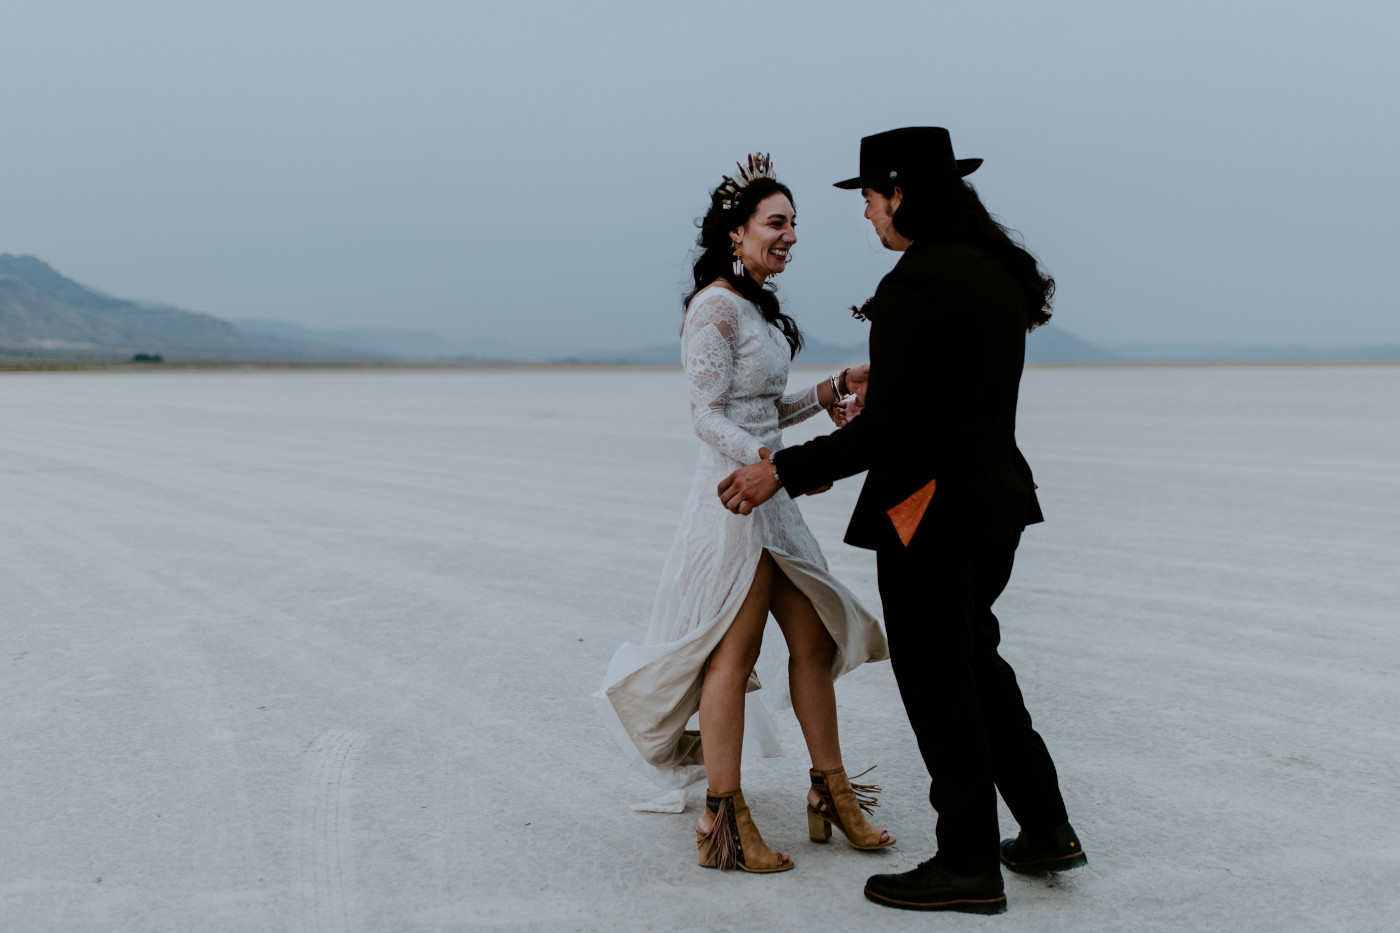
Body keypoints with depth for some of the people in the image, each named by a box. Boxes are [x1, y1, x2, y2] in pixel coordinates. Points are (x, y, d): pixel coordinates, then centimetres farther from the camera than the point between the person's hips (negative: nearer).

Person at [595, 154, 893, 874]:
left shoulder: (757, 306, 16)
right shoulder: (716, 307, -12)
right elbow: (708, 417, -18)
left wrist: (833, 390, 10)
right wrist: (764, 459, -32)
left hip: (770, 497, 10)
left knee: (815, 638, 11)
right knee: (734, 652, -4)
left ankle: (830, 793, 23)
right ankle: (723, 819, 5)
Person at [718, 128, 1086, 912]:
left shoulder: (914, 285, -20)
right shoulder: (996, 269, 9)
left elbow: (888, 428, -22)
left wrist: (785, 473, -14)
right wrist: (872, 403, 29)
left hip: (933, 509, -10)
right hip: (995, 497, 10)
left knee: (937, 681, 4)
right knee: (975, 661, 22)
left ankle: (969, 864, 17)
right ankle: (1047, 830, 30)